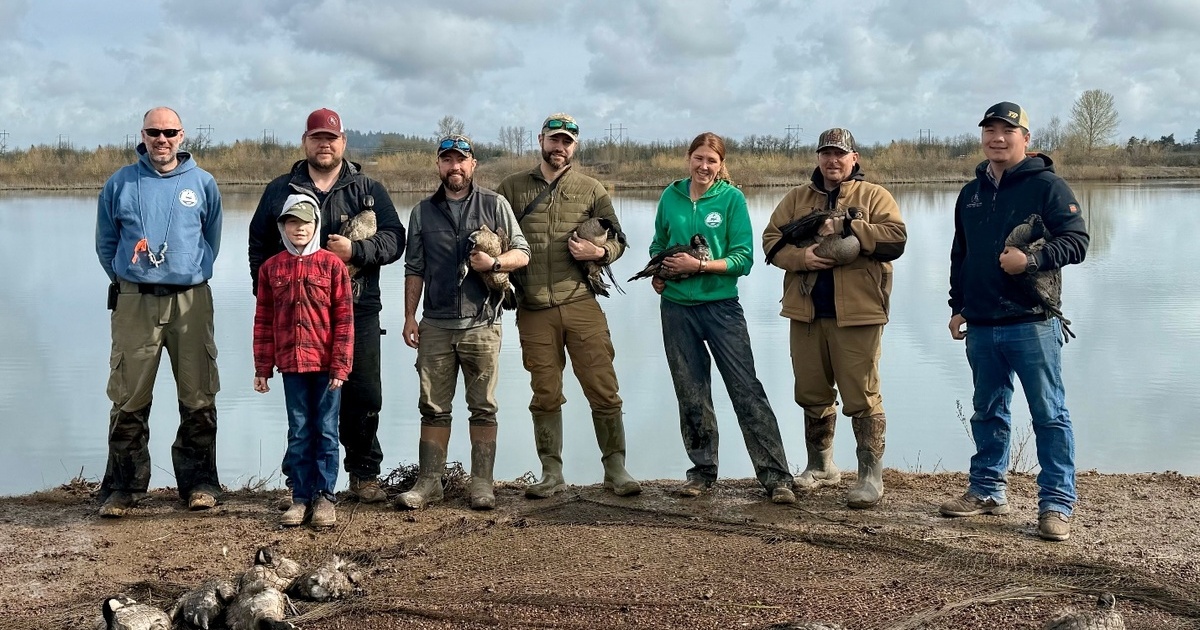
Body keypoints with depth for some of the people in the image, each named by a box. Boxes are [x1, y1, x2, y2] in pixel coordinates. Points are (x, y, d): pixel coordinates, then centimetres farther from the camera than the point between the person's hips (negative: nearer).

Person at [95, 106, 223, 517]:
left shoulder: (203, 183, 8)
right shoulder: (120, 184, 6)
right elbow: (105, 244, 15)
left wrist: (192, 275, 11)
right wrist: (127, 281, 10)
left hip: (191, 300, 1)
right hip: (134, 301, -1)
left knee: (199, 397, 2)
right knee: (129, 399, -2)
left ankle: (199, 482, 12)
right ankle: (123, 487, 7)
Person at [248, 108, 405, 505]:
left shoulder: (368, 190, 9)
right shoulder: (280, 191, 12)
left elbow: (394, 238, 0)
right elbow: (260, 248, 15)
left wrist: (355, 250, -16)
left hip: (356, 312, 0)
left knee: (363, 398, 2)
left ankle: (364, 476, 14)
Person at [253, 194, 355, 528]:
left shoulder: (332, 265, -2)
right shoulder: (271, 268, 6)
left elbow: (344, 318, -4)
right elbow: (263, 321, 8)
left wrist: (340, 365, -8)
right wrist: (262, 368, 6)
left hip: (326, 364, -2)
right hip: (292, 365, 2)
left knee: (326, 431, 4)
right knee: (298, 432, 8)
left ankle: (324, 496, 12)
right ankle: (300, 497, 14)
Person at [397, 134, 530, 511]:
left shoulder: (495, 205, 7)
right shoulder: (422, 212, 13)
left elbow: (522, 253, 7)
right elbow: (414, 270, 13)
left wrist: (495, 263, -13)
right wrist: (409, 317, 6)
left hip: (482, 324, -2)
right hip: (436, 325, 2)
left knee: (484, 408, 1)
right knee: (433, 408, 3)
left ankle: (481, 484, 7)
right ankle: (428, 483, 9)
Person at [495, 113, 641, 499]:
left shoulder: (591, 190, 10)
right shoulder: (512, 188, 10)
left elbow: (618, 240, 13)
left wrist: (599, 252, -8)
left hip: (581, 305, 0)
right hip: (534, 310, 1)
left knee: (603, 391, -3)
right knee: (545, 395, 6)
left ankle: (615, 470, 7)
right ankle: (551, 474, 15)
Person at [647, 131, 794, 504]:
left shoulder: (732, 198, -3)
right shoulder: (671, 196, 6)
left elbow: (743, 258, -7)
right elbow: (658, 245, 17)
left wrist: (699, 266, -17)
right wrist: (656, 272, -2)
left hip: (721, 305, -3)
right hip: (676, 306, 3)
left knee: (747, 391, -6)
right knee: (691, 395, 10)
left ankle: (776, 477, -5)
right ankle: (702, 469, 23)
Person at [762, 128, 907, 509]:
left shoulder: (874, 196, 3)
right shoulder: (797, 198, 14)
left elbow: (896, 237, -11)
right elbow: (771, 239, 7)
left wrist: (845, 226, -18)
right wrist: (800, 256, -13)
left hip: (856, 314, -4)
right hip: (805, 313, 5)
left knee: (862, 397, -6)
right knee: (812, 395, 14)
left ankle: (871, 476, 1)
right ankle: (820, 467, 29)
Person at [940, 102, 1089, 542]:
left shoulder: (1047, 186, -4)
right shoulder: (971, 194, 15)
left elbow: (1077, 242, -10)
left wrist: (1032, 259, -24)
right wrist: (957, 307, 16)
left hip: (1032, 323, -6)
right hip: (981, 326, 6)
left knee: (1049, 415, -2)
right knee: (987, 412, 14)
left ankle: (1057, 504, 2)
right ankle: (987, 491, 26)